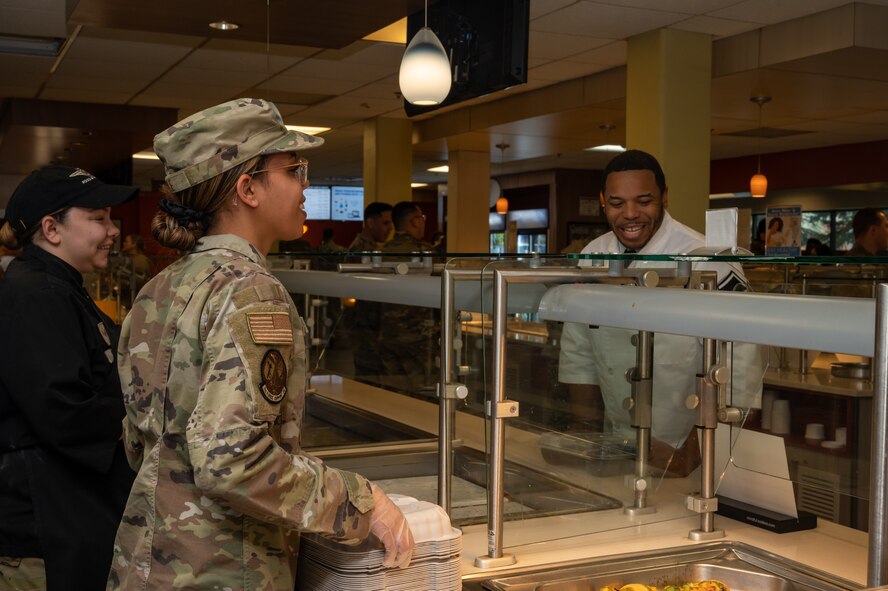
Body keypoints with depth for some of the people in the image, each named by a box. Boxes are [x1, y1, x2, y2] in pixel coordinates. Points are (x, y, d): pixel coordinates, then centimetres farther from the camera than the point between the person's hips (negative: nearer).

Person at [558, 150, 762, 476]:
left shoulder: (710, 264, -16)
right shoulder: (592, 258, 2)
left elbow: (737, 375, -17)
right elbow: (578, 353, 10)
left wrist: (692, 454, -19)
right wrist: (585, 434, 6)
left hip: (686, 451, -4)